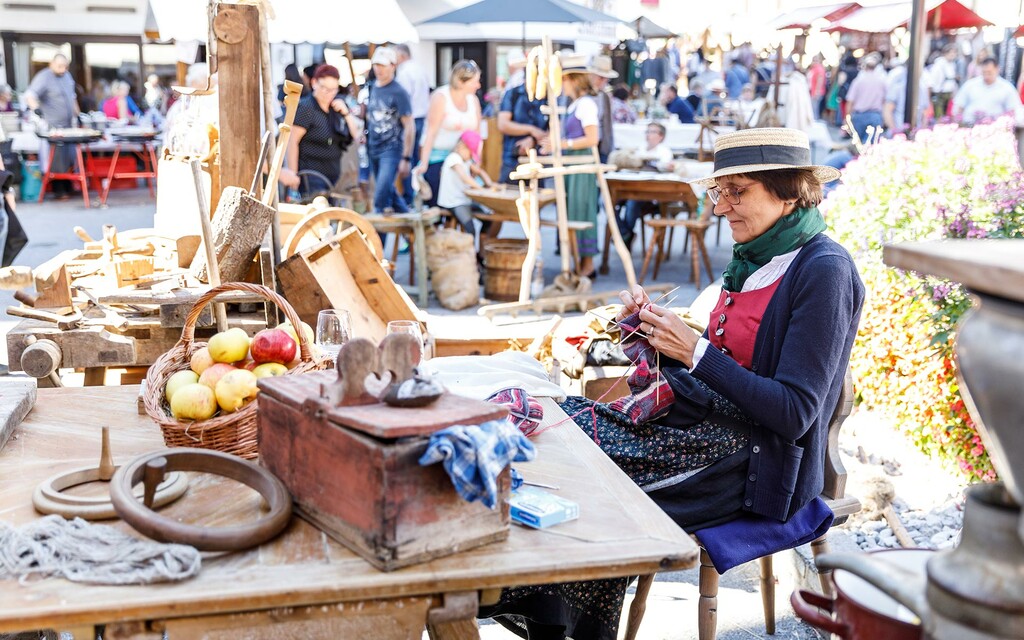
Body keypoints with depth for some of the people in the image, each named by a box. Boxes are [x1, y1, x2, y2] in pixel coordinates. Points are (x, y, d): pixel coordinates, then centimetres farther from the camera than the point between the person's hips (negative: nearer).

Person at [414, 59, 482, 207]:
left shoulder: (473, 99, 6)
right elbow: (431, 131, -15)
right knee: (436, 205, -5)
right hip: (437, 156, -5)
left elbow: (477, 133, 10)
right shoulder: (441, 97, -10)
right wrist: (424, 163, -20)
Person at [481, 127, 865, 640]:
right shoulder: (755, 256, 11)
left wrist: (695, 351, -21)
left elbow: (795, 413, -20)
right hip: (711, 418, 8)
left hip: (757, 460, -8)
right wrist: (651, 325, 0)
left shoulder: (824, 271, -15)